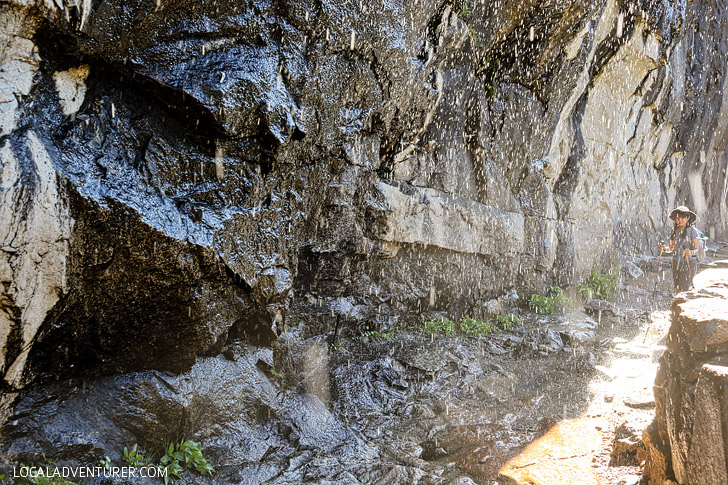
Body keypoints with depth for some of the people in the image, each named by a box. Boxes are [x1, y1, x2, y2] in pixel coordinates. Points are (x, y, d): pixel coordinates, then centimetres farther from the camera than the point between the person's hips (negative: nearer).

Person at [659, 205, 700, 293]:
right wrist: (664, 248, -11)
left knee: (682, 292, -11)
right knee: (677, 292, 10)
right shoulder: (675, 230, 6)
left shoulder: (692, 231, -11)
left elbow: (696, 250, -14)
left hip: (689, 263, -6)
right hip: (676, 263, 6)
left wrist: (690, 252, -37)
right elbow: (670, 248, 11)